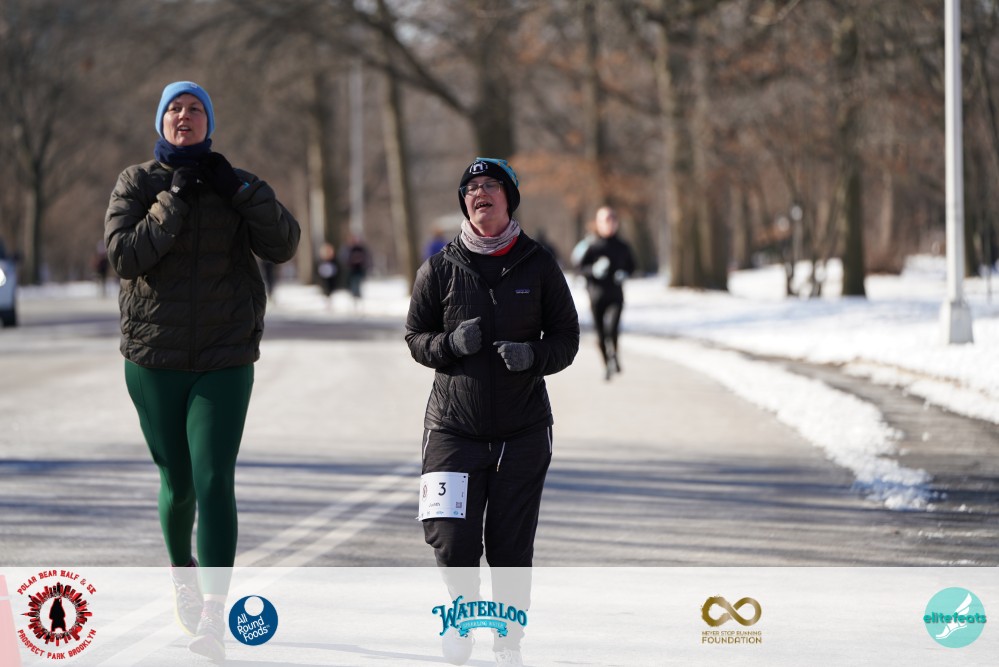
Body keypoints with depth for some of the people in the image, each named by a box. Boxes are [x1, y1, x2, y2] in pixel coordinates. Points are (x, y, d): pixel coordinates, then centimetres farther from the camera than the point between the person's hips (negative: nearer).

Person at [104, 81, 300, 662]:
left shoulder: (237, 187, 6)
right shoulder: (138, 183, 3)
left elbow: (283, 246, -7)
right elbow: (124, 255, -12)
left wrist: (238, 190, -15)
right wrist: (174, 202, -15)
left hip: (225, 358, -1)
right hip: (155, 357, 1)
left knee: (215, 481, -14)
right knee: (177, 482, 10)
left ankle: (214, 615, -20)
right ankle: (183, 576, 38)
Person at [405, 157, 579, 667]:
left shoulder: (538, 266, 2)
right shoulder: (440, 268, 3)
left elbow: (567, 337, 7)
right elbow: (416, 337, 7)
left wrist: (534, 355, -14)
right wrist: (451, 345, -14)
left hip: (523, 430, 0)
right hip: (454, 427, 0)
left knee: (511, 547, 1)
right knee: (453, 542, -7)